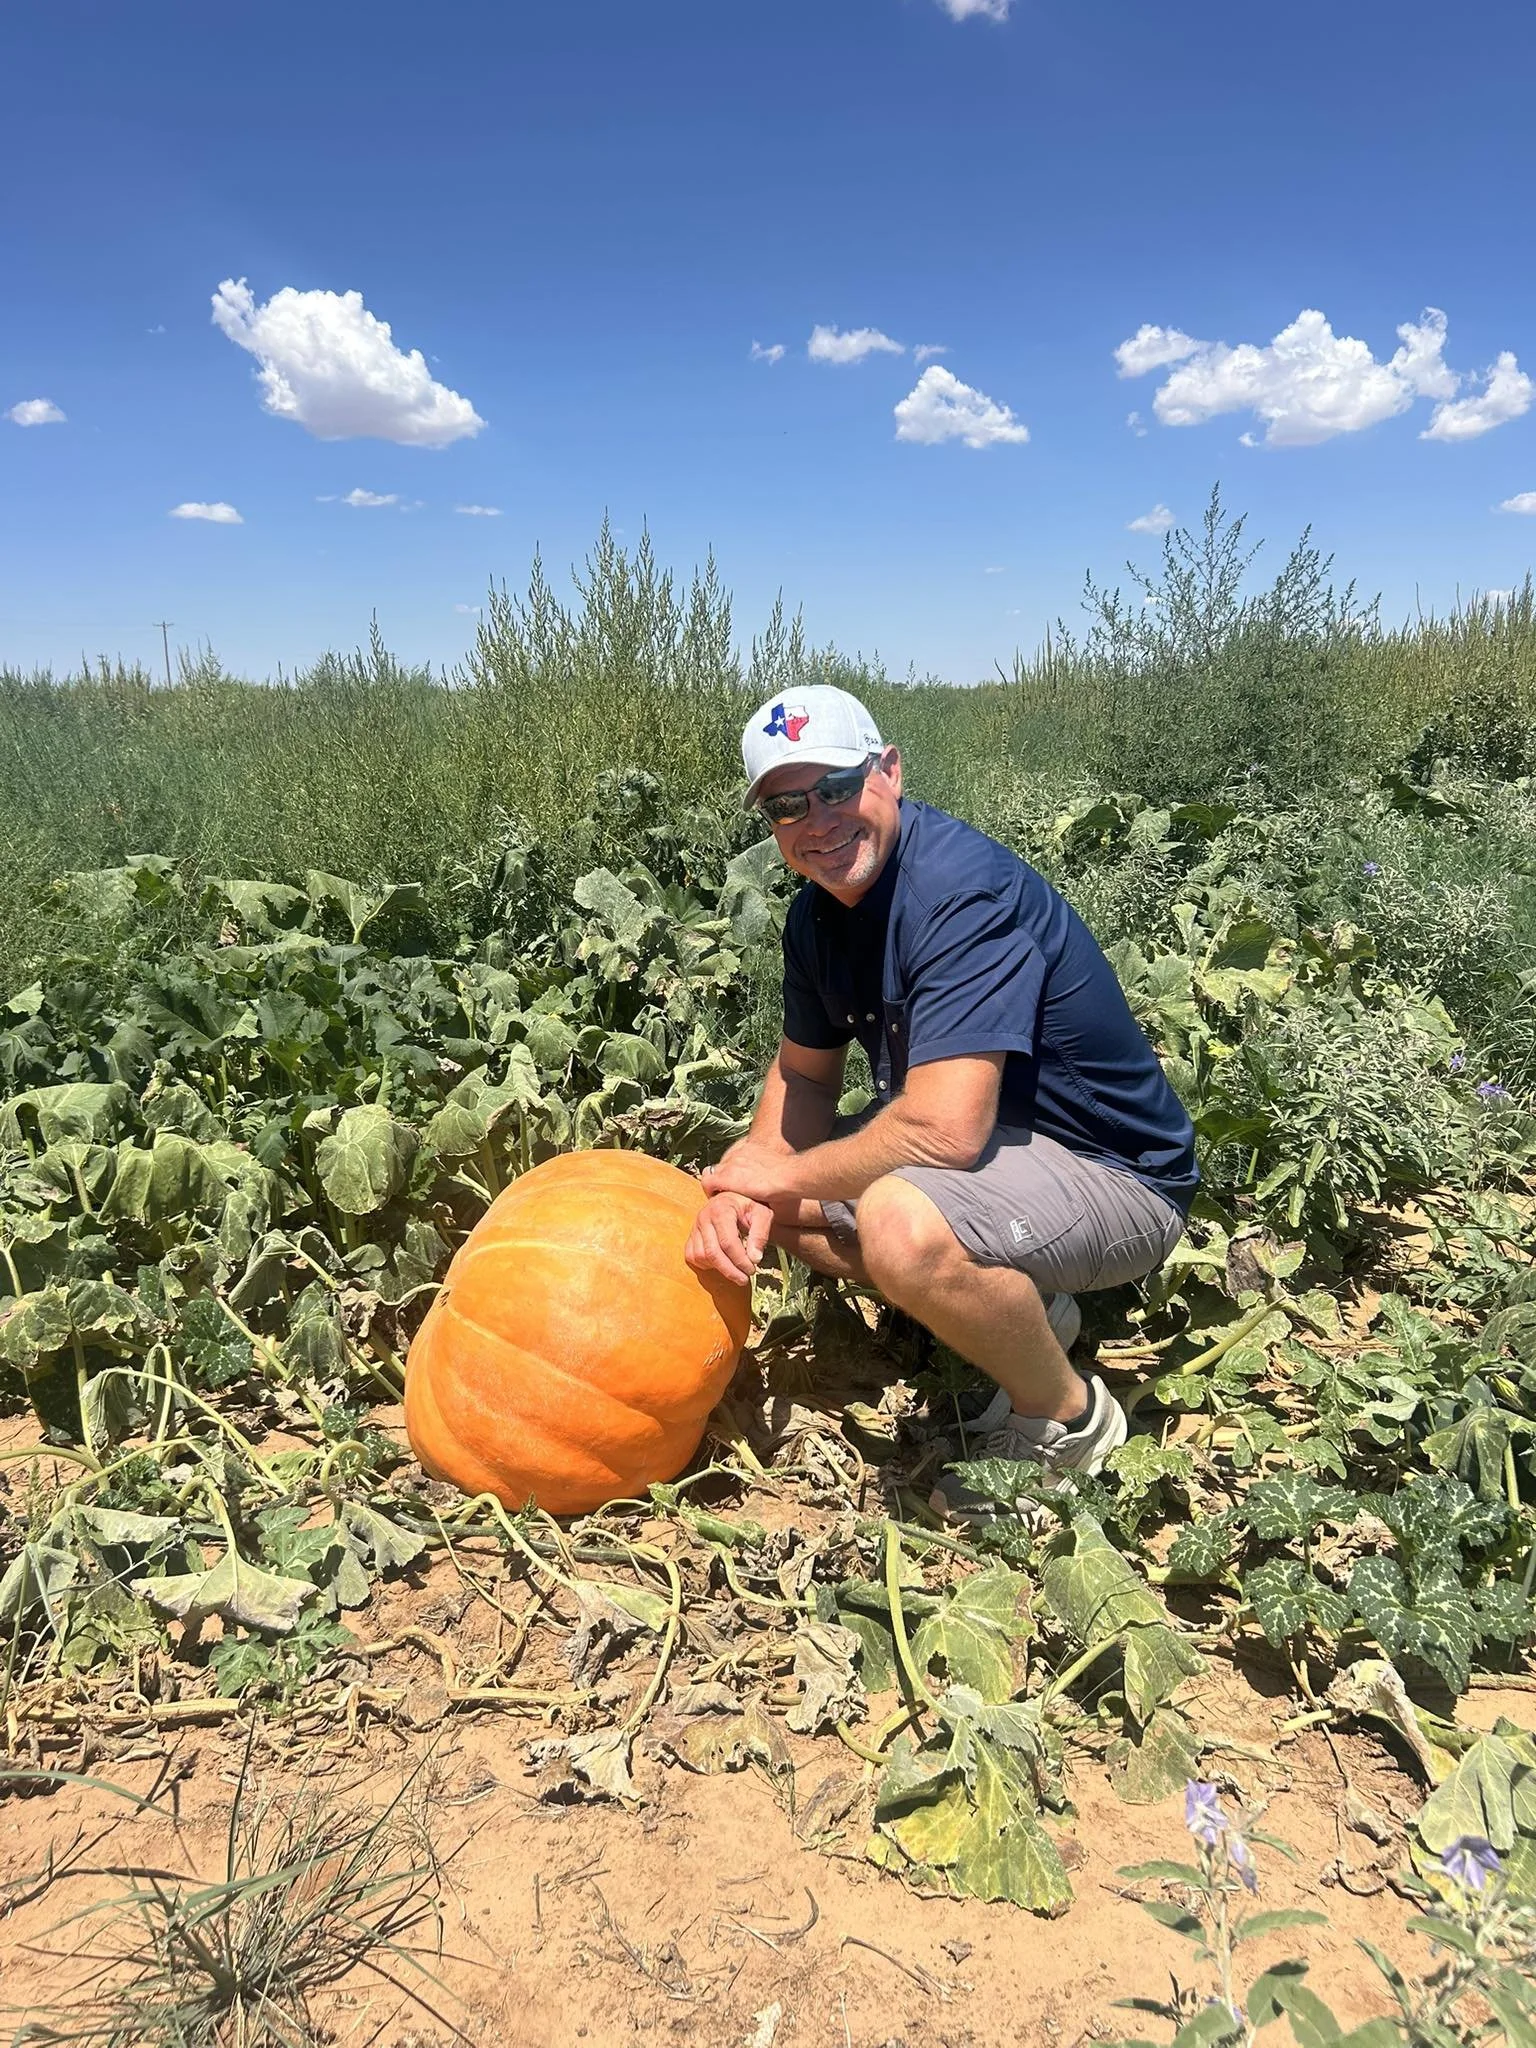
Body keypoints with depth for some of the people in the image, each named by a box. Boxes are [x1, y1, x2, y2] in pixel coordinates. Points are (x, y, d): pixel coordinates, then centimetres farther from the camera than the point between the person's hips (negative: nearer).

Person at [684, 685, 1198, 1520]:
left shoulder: (964, 888, -28)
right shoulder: (817, 911, 0)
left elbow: (943, 1130, -34)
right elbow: (804, 1072, 9)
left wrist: (783, 1173, -18)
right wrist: (750, 1189, -12)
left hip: (1116, 1177, -9)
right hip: (992, 1139, 9)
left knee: (902, 1222, -37)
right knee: (762, 1205, 5)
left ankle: (1068, 1417, -6)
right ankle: (1023, 1310, 10)